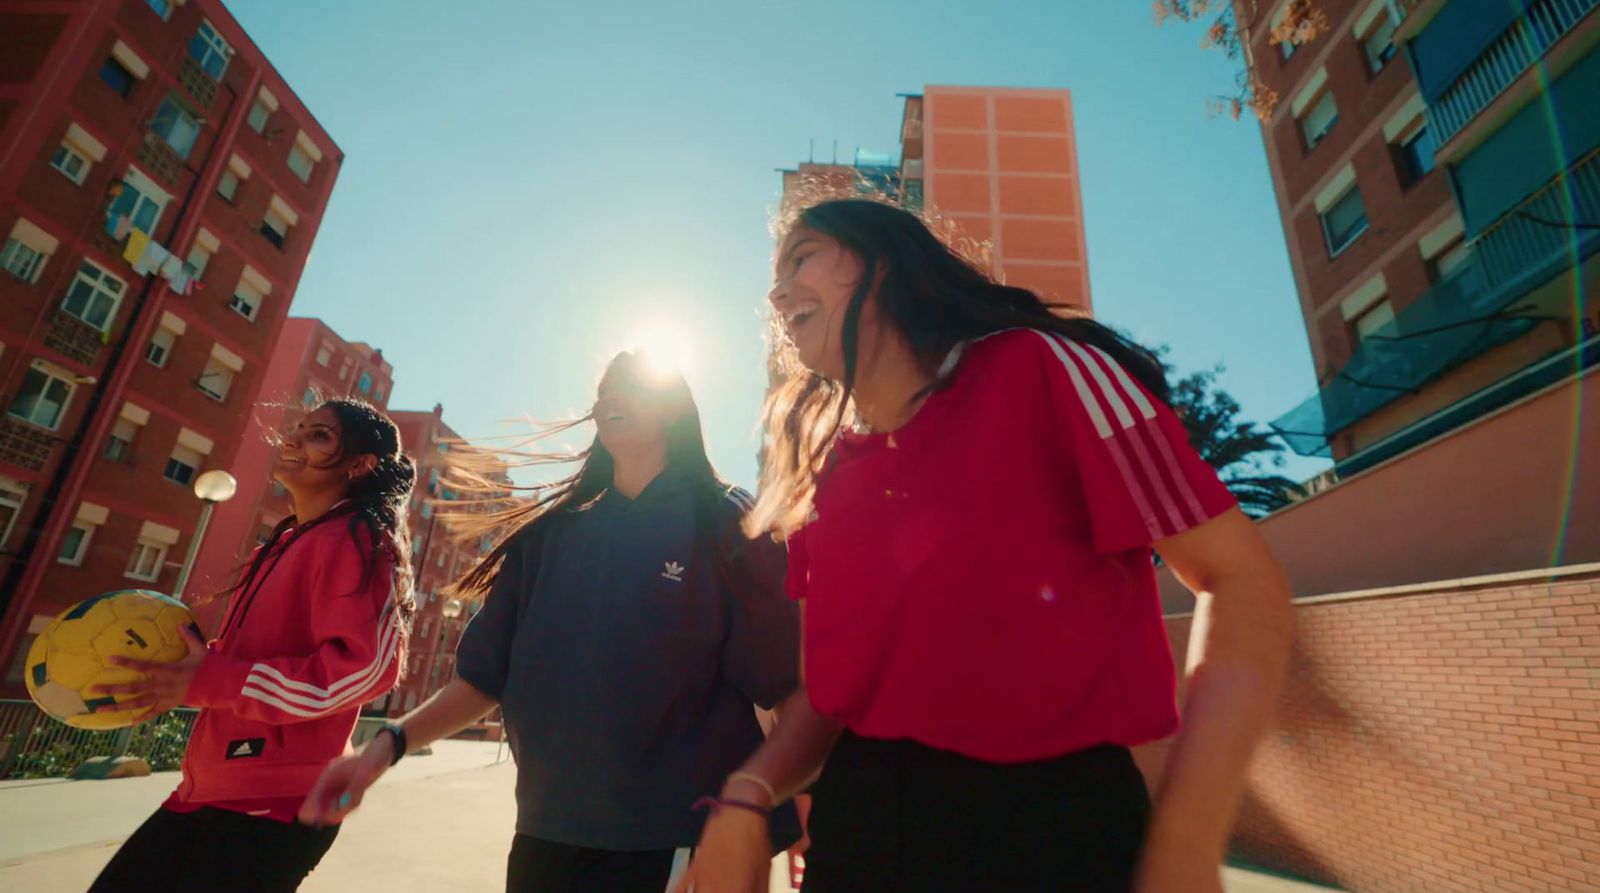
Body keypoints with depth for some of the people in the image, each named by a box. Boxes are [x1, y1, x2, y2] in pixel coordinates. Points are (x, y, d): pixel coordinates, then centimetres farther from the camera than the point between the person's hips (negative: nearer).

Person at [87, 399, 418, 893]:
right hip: (209, 789, 9)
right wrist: (186, 666, 4)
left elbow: (364, 667, -25)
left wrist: (205, 682, -21)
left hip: (272, 805, -9)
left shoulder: (355, 542, -15)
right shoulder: (286, 544, 15)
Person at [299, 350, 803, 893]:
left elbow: (782, 686, -9)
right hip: (547, 833, 4)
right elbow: (487, 672, 8)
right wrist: (391, 743, -5)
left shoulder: (724, 525, -6)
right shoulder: (551, 530, 8)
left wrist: (797, 829, -13)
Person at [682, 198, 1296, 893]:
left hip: (1054, 818, -5)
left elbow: (1243, 582, -10)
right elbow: (841, 680, 9)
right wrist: (747, 796, -9)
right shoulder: (820, 478, 5)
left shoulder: (1037, 367, -11)